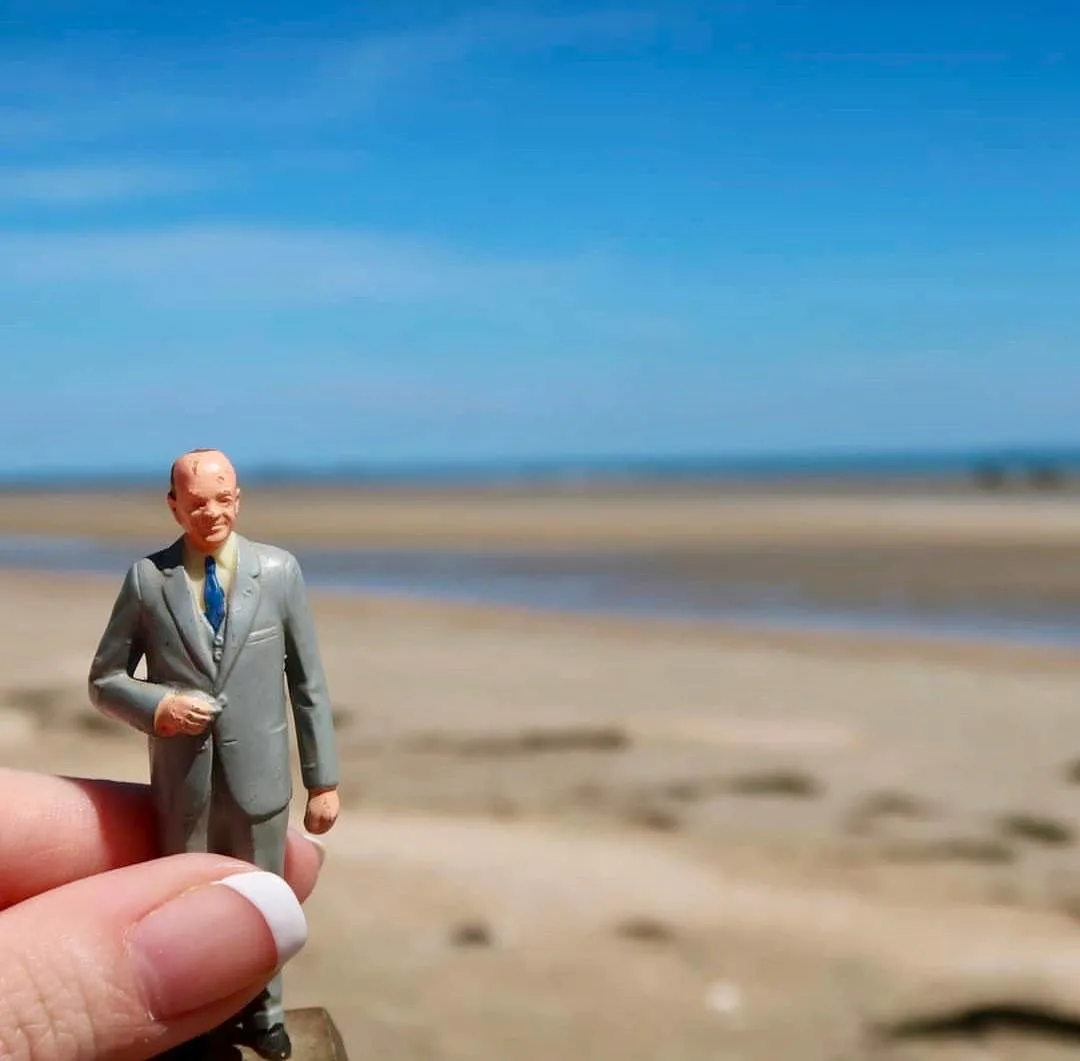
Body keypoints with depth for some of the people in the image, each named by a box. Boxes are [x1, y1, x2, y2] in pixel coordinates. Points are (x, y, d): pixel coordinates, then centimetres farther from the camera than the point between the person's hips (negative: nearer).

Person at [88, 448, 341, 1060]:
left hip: (259, 777, 1)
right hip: (182, 781, 0)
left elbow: (308, 682, -1)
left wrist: (325, 779, -1)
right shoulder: (147, 578, -6)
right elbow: (105, 680, 1)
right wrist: (155, 705, -19)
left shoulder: (280, 571, -4)